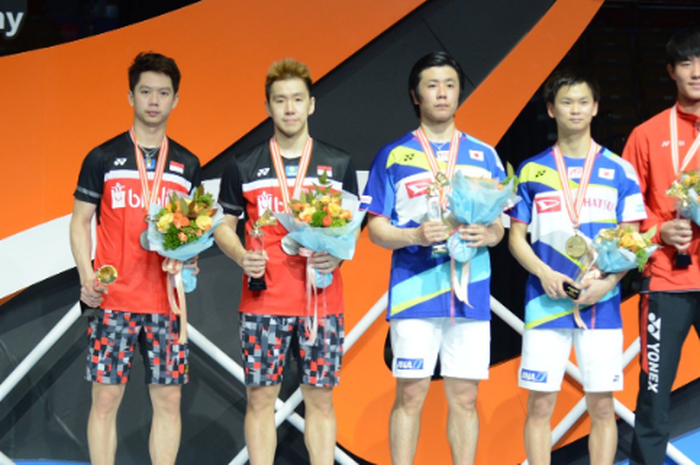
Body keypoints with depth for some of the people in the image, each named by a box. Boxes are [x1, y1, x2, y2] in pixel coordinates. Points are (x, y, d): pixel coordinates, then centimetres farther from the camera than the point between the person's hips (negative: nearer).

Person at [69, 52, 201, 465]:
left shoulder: (187, 165, 11)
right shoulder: (103, 159, 3)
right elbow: (80, 222, 5)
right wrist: (87, 277, -9)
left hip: (166, 300, 2)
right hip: (114, 300, -2)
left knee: (168, 399, 2)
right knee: (106, 396, -2)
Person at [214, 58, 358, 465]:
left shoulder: (339, 165, 7)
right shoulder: (243, 167, 6)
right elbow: (224, 225, 10)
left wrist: (337, 255, -11)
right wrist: (242, 256, -10)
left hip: (322, 302, 0)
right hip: (263, 302, 0)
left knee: (320, 399, 3)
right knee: (260, 398, 2)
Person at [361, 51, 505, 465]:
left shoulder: (484, 156, 12)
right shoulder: (394, 156, 6)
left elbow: (500, 225, 14)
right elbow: (376, 229, 4)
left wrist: (489, 234, -9)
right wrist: (415, 236, -15)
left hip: (470, 293, 2)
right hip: (415, 291, -2)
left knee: (465, 396, 4)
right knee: (411, 395, -1)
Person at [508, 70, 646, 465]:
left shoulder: (619, 171, 5)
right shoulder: (532, 171, 6)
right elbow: (517, 237, 7)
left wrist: (609, 281, -12)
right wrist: (544, 273, -10)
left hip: (601, 305, 0)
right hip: (546, 303, 0)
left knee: (602, 407, 2)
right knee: (540, 405, 1)